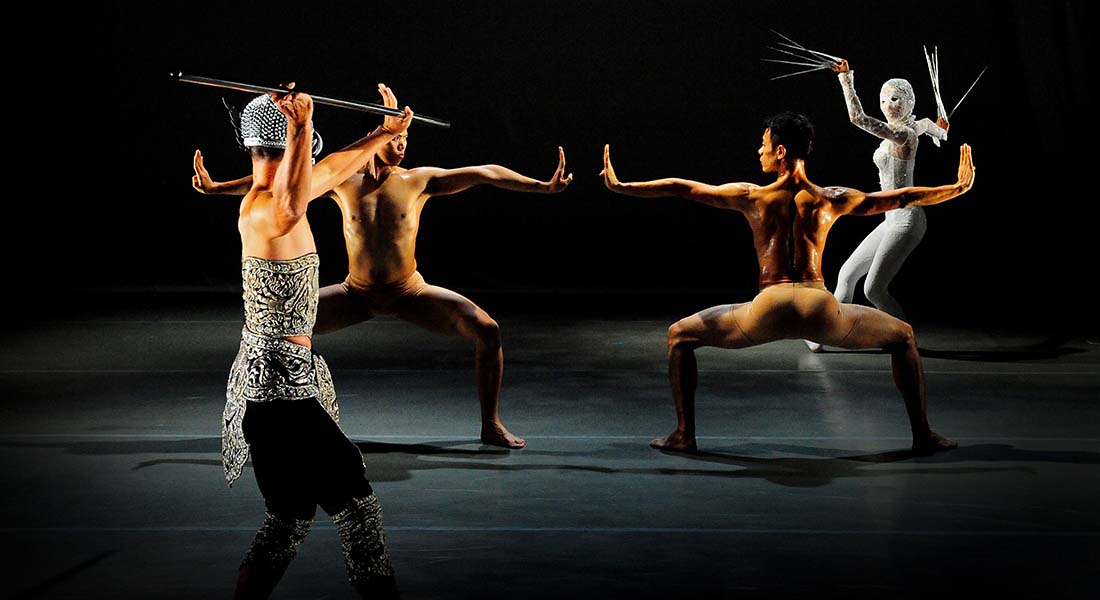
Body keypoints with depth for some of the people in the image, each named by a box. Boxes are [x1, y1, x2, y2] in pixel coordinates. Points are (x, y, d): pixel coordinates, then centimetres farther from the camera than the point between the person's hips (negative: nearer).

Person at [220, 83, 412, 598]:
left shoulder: (273, 200, 10)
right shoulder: (262, 210, -20)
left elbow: (332, 168, 29)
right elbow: (291, 210, -47)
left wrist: (384, 134, 41)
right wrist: (300, 126, -44)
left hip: (284, 376, 10)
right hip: (279, 382, -10)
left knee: (294, 513, 15)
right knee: (355, 501, -5)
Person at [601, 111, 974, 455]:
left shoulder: (751, 198, 6)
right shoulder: (832, 200, 9)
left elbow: (680, 188, 10)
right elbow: (905, 197, 17)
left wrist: (620, 187, 18)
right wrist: (959, 187, 31)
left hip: (769, 312, -1)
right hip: (822, 312, 1)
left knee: (679, 335, 19)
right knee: (902, 336, 26)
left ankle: (684, 434, 12)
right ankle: (922, 436, 22)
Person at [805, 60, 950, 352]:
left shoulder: (903, 134, -16)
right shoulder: (912, 126, 10)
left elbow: (857, 118, -27)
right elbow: (926, 123, 36)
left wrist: (846, 78, -21)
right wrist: (939, 129, 59)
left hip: (905, 221, -10)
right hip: (893, 220, 10)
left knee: (873, 289, -13)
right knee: (847, 274, 9)